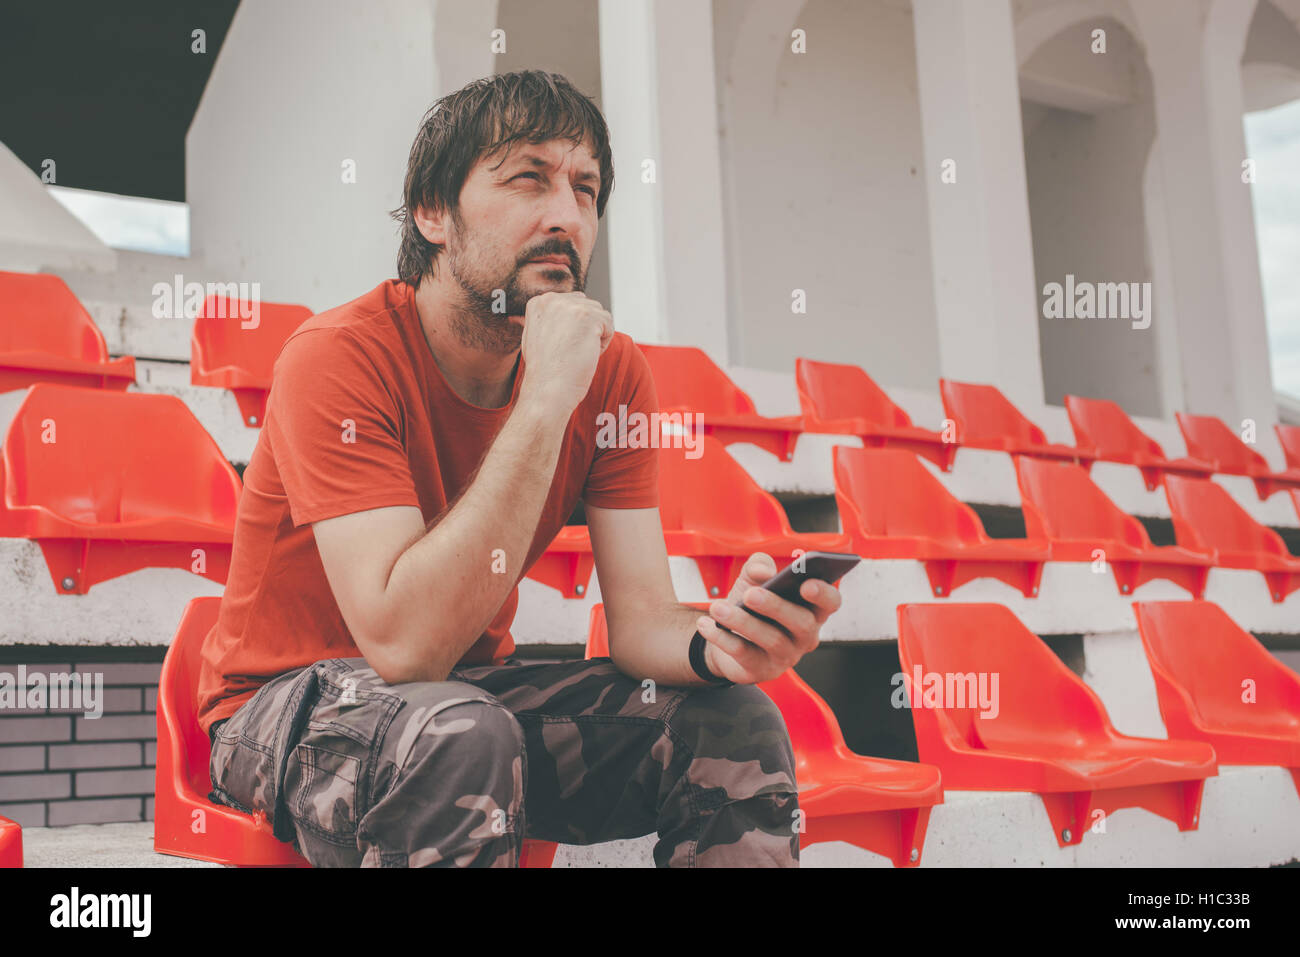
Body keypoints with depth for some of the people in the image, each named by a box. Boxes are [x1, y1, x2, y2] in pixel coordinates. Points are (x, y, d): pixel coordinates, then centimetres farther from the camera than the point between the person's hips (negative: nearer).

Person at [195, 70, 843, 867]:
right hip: (288, 704, -4)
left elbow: (642, 620, -12)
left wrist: (718, 642, -37)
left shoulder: (612, 372, -7)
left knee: (735, 722, -16)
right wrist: (545, 401, -35)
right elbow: (405, 644, -33)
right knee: (459, 735, -37)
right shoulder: (337, 358, -23)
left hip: (478, 687, 5)